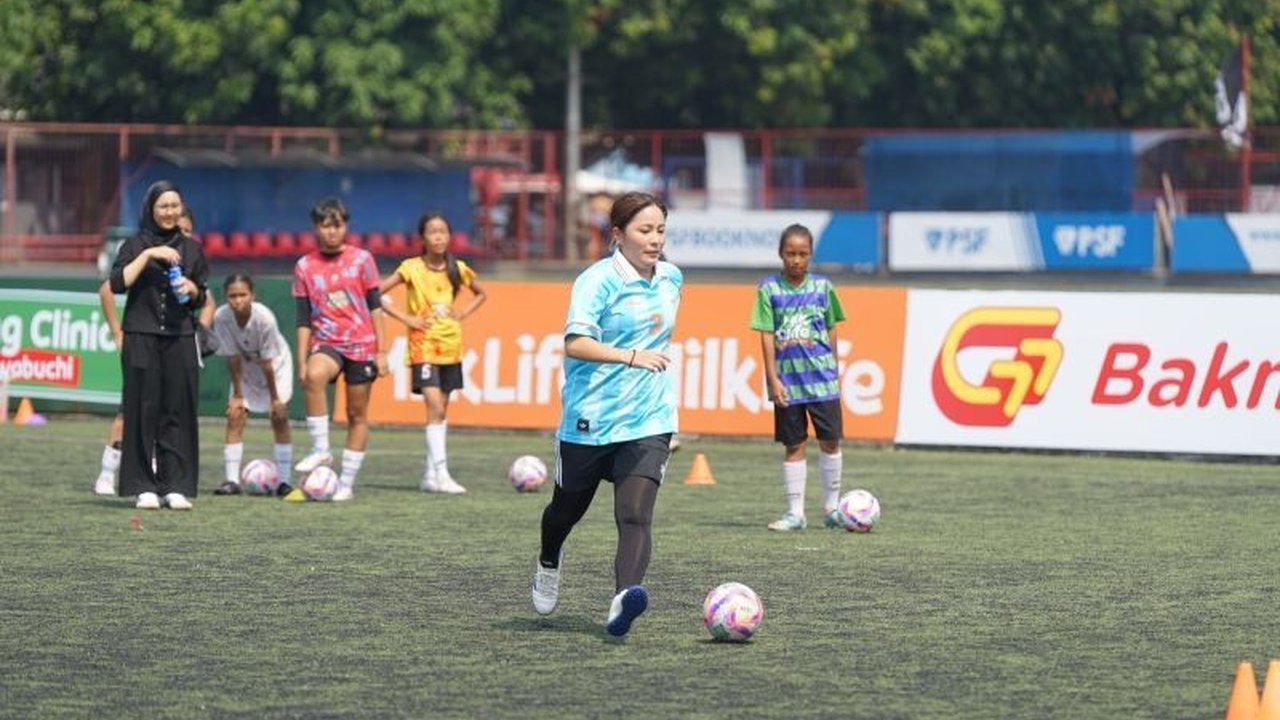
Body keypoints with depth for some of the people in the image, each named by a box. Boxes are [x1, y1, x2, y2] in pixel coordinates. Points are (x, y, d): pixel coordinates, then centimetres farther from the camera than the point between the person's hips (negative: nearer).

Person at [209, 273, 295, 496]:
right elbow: (233, 358, -18)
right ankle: (232, 480, -8)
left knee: (279, 418, -8)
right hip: (245, 368, 3)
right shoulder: (222, 317, -26)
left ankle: (284, 480, -5)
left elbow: (267, 362, -27)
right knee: (235, 417, -8)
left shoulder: (264, 318, -34)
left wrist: (275, 398, -19)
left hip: (276, 365, -3)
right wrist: (237, 394, -14)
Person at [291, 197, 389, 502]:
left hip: (361, 345, 0)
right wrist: (302, 361, -1)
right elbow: (303, 318, 5)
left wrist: (381, 351, -1)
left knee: (357, 414, 3)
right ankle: (320, 450, -27)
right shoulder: (305, 267, 3)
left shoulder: (361, 259, 1)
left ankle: (347, 483, 11)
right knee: (313, 376, -34)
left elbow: (375, 306, 3)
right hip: (326, 344, 0)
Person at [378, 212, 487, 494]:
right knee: (435, 407, -16)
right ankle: (440, 474, -20)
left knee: (442, 409, 9)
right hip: (423, 346, -5)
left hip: (450, 345, 5)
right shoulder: (412, 269, -8)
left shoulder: (458, 269, 4)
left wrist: (462, 314, 4)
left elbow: (480, 294, 21)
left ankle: (431, 475, 16)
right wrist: (405, 318, -12)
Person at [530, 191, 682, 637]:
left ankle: (623, 601, -34)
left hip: (647, 421, 3)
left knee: (635, 514, -19)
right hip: (589, 419, -3)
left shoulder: (671, 279, 7)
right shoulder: (598, 280, -13)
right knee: (568, 508, 19)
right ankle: (549, 563, 51)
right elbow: (575, 344, -26)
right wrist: (631, 356, -36)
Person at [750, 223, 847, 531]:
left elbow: (830, 331, 11)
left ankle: (831, 507, 16)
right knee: (794, 445, 4)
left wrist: (834, 370, 13)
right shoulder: (769, 289, -3)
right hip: (788, 379, -1)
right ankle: (795, 512, 9)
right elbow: (767, 336, -4)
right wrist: (773, 379, -9)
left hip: (822, 377, 1)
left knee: (830, 440, 2)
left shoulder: (822, 287, 3)